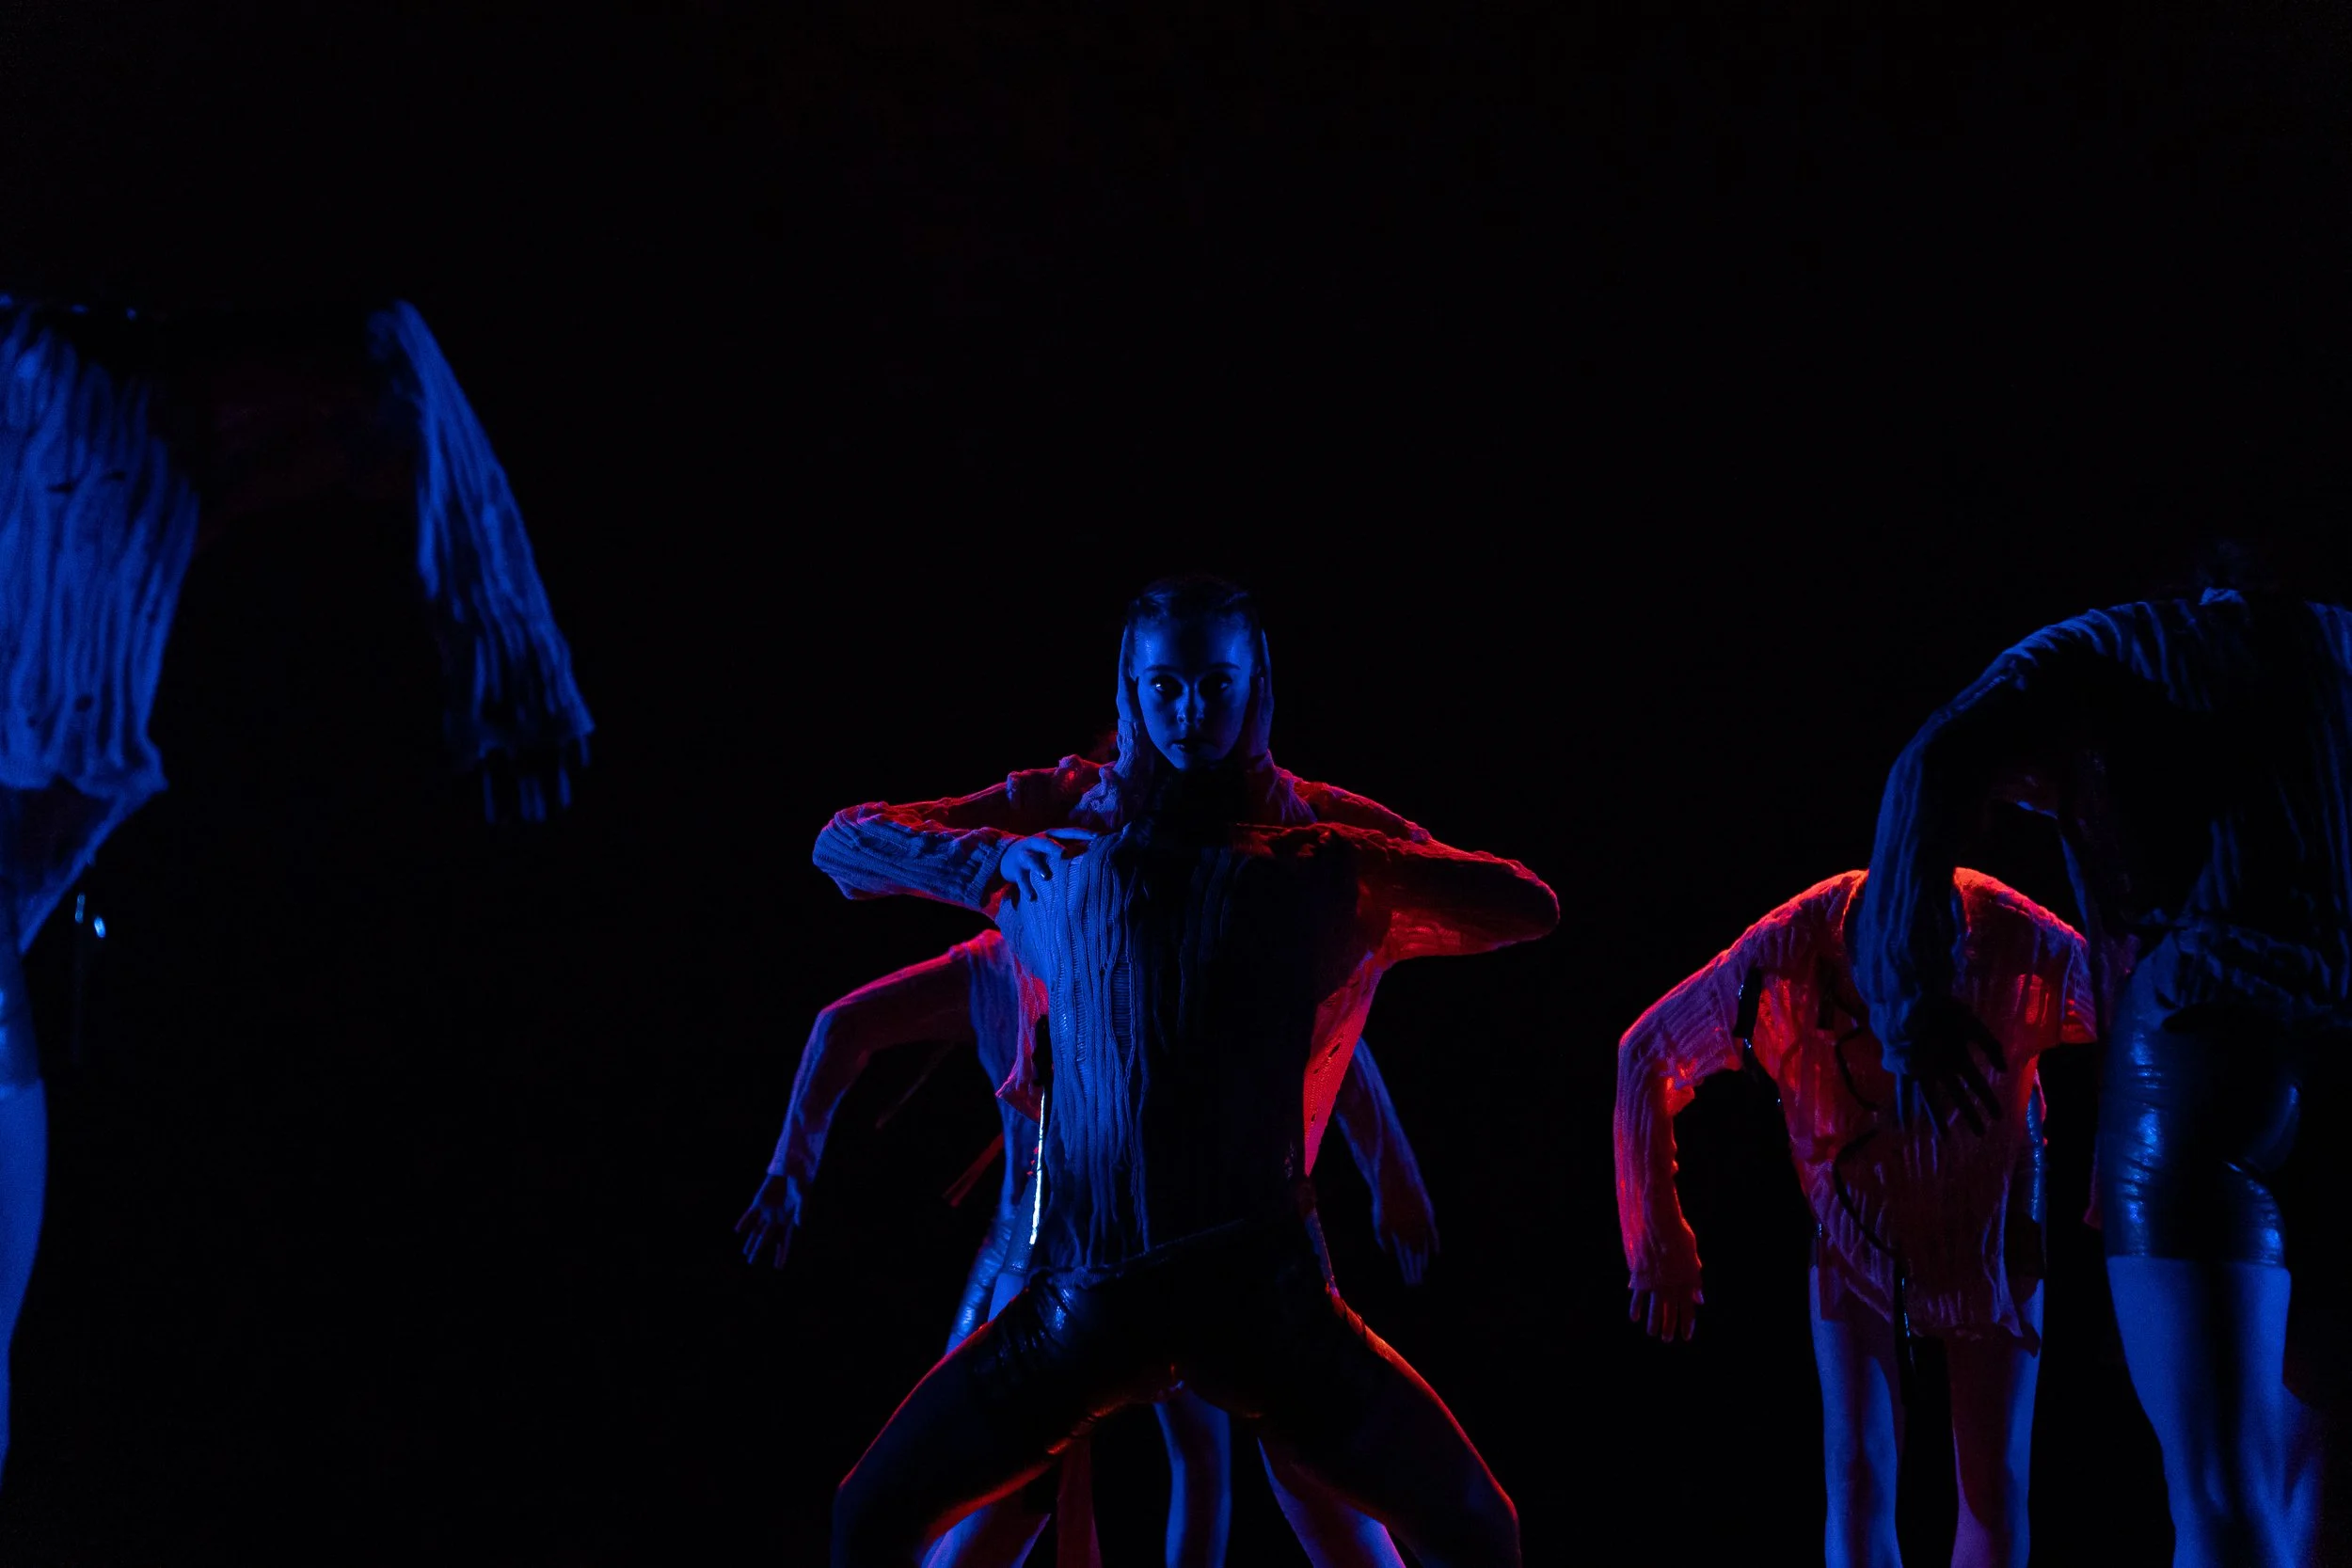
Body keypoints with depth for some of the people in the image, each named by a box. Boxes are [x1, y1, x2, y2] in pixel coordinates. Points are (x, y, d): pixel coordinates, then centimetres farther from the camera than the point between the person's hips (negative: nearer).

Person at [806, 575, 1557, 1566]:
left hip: (1262, 1291, -1)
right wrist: (993, 861, 7)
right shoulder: (1060, 861, 11)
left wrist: (1371, 859, 0)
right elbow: (842, 844, 20)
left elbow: (1532, 909, 7)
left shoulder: (1322, 869, 8)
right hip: (1087, 1292, 1)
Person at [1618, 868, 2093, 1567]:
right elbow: (1645, 1057, -13)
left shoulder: (2029, 949, -30)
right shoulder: (1784, 956, -28)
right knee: (1859, 1480, -11)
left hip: (1989, 1234, 0)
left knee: (1996, 1488, -3)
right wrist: (1659, 1251, -9)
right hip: (1857, 1232, 0)